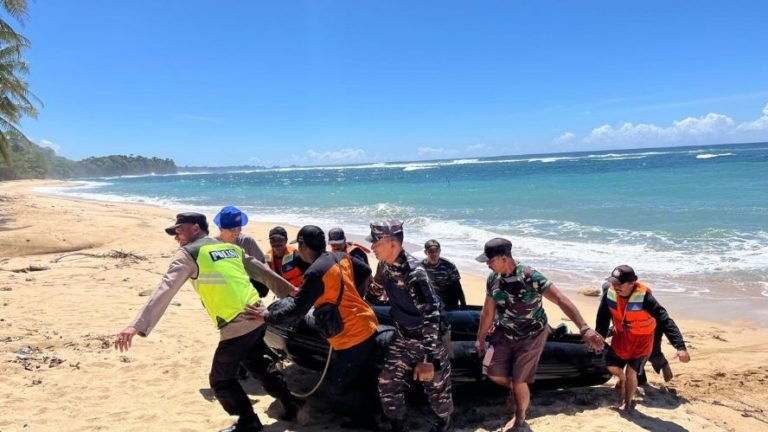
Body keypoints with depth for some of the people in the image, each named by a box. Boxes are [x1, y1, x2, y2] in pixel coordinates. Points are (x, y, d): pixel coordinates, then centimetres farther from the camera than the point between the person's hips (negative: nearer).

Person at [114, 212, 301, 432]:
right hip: (258, 318, 8)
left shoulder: (188, 254, -2)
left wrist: (137, 325, -19)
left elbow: (165, 290, -14)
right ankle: (290, 405, 40)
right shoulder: (231, 248, 17)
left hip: (236, 327, -8)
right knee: (258, 364, 30)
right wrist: (289, 291, 37)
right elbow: (263, 272, 25)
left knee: (221, 380, 12)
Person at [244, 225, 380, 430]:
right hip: (367, 324, 9)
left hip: (352, 335, -9)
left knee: (338, 385, 9)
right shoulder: (341, 256, 3)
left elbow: (296, 311, -20)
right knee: (364, 376, 23)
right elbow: (366, 271, 18)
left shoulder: (315, 273, -22)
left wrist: (266, 316, -9)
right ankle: (372, 413, 36)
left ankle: (365, 420, 21)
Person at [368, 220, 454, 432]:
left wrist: (427, 359, -36)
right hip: (403, 336, 7)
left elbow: (431, 316, -34)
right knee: (388, 382, 5)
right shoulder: (387, 265, -6)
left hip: (430, 337, -7)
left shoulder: (414, 273, -32)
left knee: (436, 385, 11)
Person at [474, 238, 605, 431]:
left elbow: (560, 299, -33)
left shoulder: (530, 276, -27)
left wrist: (584, 328, -43)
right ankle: (514, 389, 33)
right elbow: (488, 311, 4)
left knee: (519, 381, 0)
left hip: (531, 335, -5)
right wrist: (480, 339, 12)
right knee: (492, 371, -3)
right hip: (504, 334, 5)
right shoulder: (493, 278, -8)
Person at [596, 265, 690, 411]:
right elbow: (602, 318, -4)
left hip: (641, 340, -4)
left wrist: (680, 347, -45)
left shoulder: (644, 298, -33)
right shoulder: (610, 294, -20)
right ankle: (622, 380, 44)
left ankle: (629, 402, 23)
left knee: (631, 372, -5)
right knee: (612, 366, 6)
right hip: (620, 336, 4)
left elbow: (666, 321, -36)